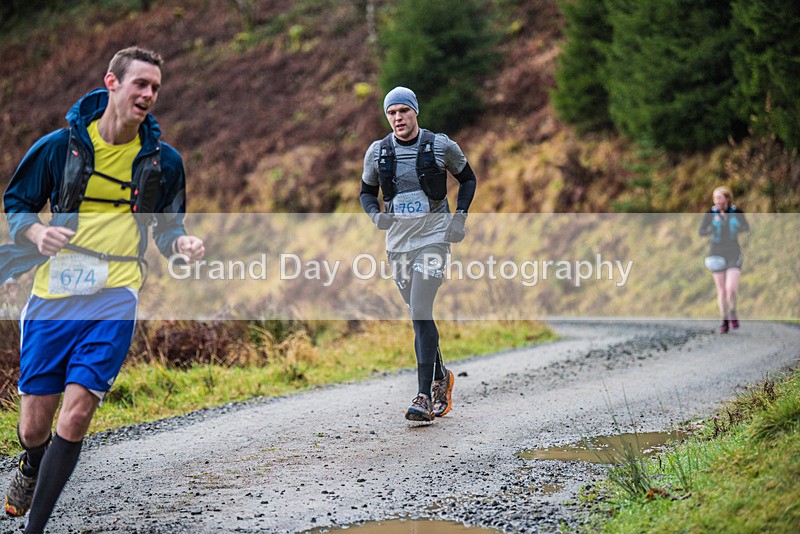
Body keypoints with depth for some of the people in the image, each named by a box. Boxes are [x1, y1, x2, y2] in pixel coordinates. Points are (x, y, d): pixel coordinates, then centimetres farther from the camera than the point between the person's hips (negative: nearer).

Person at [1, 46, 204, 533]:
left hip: (115, 297, 0)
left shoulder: (163, 160, 6)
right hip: (52, 295, 0)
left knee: (75, 415, -14)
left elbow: (167, 227, 18)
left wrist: (183, 243, -5)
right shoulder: (60, 145, 1)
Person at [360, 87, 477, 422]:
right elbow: (367, 192, 16)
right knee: (420, 316, 12)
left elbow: (468, 179, 11)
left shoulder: (441, 146, -4)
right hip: (397, 243, 4)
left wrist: (460, 218, -2)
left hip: (433, 238, -4)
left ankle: (424, 397, -15)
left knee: (420, 313, -16)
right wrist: (376, 214, -6)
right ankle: (440, 378, 32)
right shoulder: (377, 152, 3)